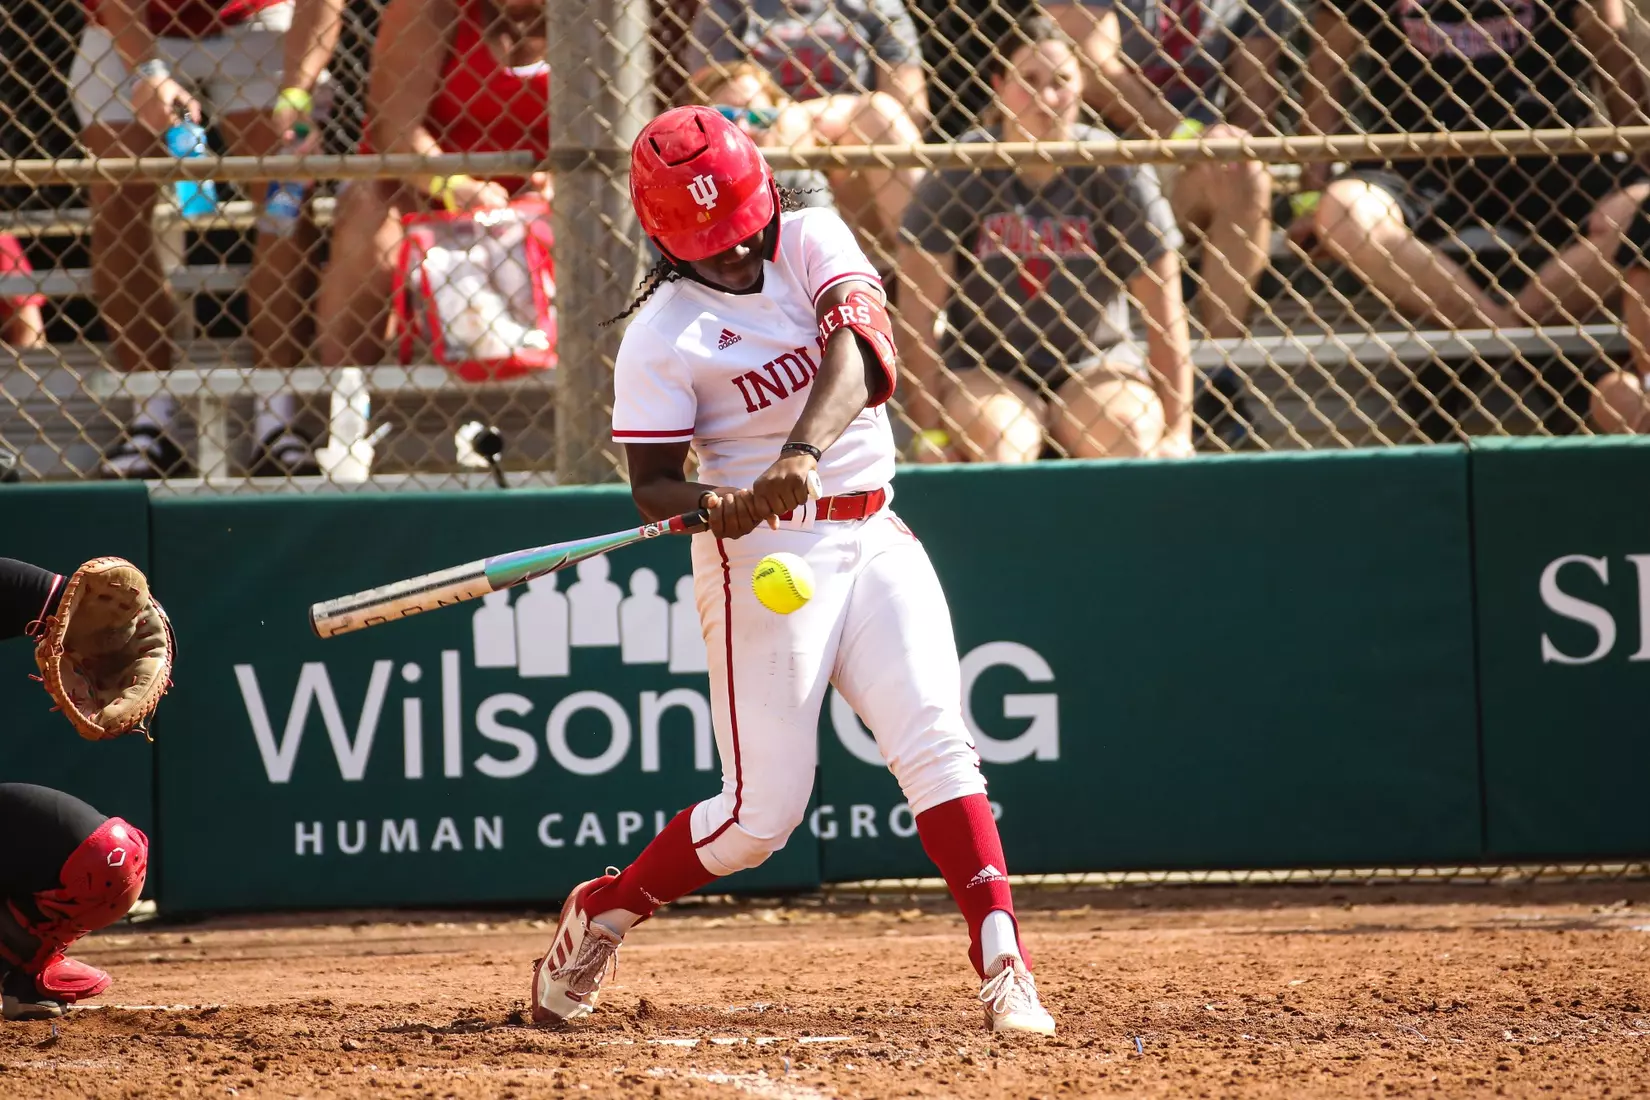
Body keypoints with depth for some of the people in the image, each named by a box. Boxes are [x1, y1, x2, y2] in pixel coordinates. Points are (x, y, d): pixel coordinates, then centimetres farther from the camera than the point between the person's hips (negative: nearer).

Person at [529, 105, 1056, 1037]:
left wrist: (803, 453, -36)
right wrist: (711, 502, -32)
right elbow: (652, 485, -8)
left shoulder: (813, 242, 0)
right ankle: (601, 915, 18)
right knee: (762, 812, -4)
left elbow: (855, 350, -18)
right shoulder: (661, 338, -9)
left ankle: (1004, 968, -16)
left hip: (874, 535, 4)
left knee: (936, 742, -12)